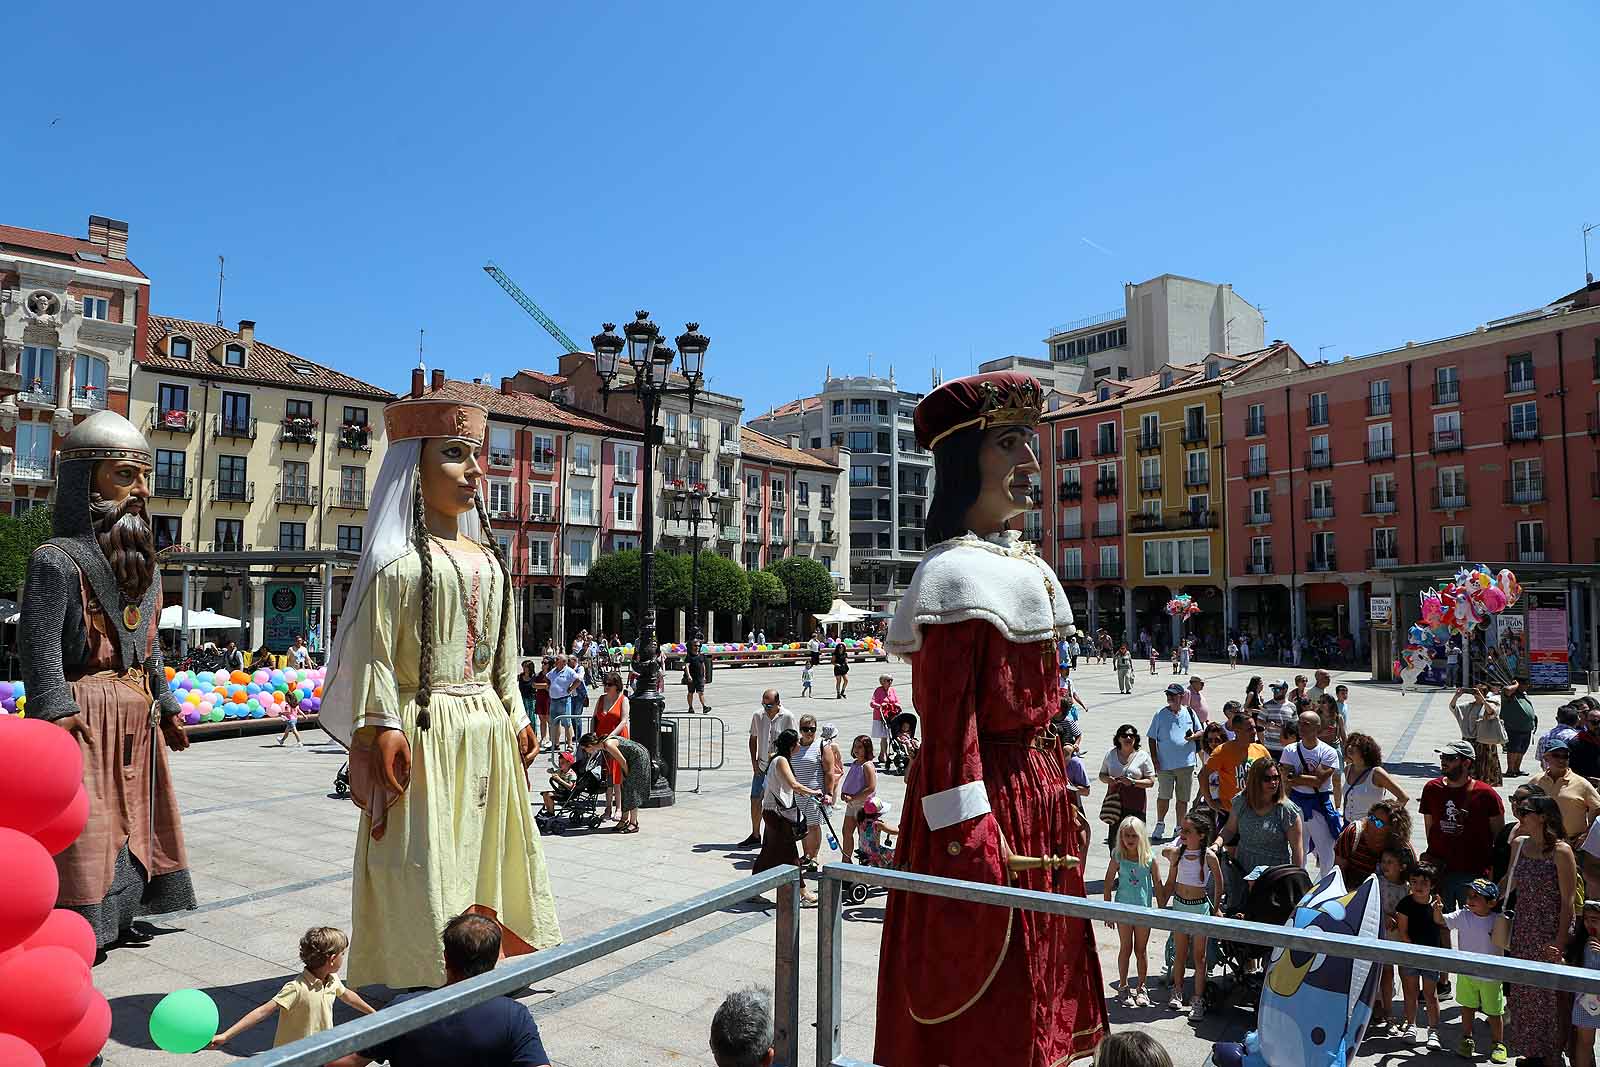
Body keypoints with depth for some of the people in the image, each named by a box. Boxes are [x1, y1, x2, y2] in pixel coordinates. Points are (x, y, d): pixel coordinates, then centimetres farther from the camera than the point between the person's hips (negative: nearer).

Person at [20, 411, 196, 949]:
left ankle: (119, 916, 32)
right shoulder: (57, 560, -12)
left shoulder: (144, 564, 12)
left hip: (138, 717, 8)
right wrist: (59, 718, -24)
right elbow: (40, 650, -18)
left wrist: (167, 706, 20)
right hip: (86, 717, -8)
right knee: (81, 829, -4)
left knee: (135, 818, 17)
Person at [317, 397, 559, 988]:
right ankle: (417, 982, 13)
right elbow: (372, 651, -12)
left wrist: (517, 718, 16)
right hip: (426, 728, -8)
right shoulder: (399, 558, -9)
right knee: (422, 862, -1)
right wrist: (383, 727, -18)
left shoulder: (488, 558, 13)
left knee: (483, 851, 16)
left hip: (488, 728, 8)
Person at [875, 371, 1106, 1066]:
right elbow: (948, 726, -22)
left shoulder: (1027, 567, 12)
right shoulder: (959, 573, -18)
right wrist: (969, 843, -23)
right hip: (987, 801, -9)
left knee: (1034, 982, 21)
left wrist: (1062, 801, 18)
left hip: (1038, 798, 9)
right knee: (983, 1010, 5)